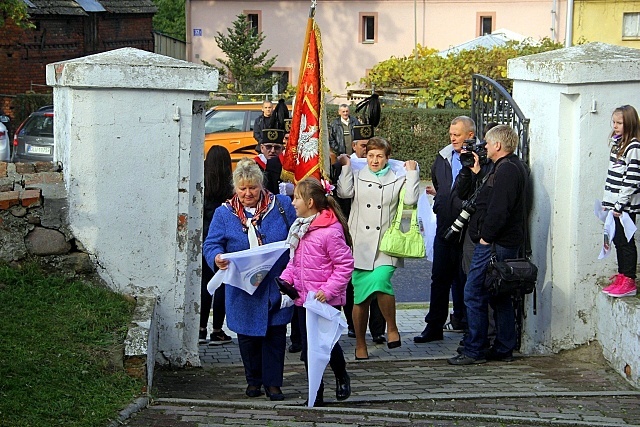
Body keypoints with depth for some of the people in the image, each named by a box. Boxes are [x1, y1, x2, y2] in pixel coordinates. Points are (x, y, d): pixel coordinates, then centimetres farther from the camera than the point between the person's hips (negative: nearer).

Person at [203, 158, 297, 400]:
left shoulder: (281, 205, 2)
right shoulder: (224, 213, 2)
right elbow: (211, 244, -3)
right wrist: (217, 258, -26)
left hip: (277, 286, -1)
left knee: (275, 333, 1)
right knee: (248, 335, 9)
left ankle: (272, 382, 10)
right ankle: (254, 380, 25)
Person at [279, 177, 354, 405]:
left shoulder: (330, 231, -18)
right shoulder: (300, 227, 8)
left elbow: (345, 264, -16)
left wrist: (328, 290, -21)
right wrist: (286, 277, 1)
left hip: (326, 301, -8)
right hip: (303, 299, 8)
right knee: (308, 347, 9)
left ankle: (342, 376, 30)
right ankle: (316, 393, 17)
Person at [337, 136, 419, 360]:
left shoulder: (398, 178, 11)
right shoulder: (357, 176, 13)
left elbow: (410, 199, -4)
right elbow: (344, 192, -4)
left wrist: (412, 172, -1)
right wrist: (346, 166, 1)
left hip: (386, 246, -1)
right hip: (360, 245, 1)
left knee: (380, 283, -25)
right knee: (360, 295, 1)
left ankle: (392, 328, -1)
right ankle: (360, 345, 14)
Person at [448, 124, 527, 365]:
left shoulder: (507, 170, -16)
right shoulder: (511, 167, 18)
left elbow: (498, 208, -24)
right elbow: (488, 199, 18)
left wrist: (486, 237, -18)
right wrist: (477, 173, 14)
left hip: (494, 245, -11)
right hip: (504, 244, 11)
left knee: (474, 295, -7)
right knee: (499, 296, 14)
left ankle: (474, 350, -4)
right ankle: (504, 348, 19)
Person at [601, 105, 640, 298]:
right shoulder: (618, 143, 14)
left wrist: (620, 205, -18)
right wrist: (607, 201, 17)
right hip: (615, 204, 9)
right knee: (618, 240, 13)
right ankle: (621, 277, 22)